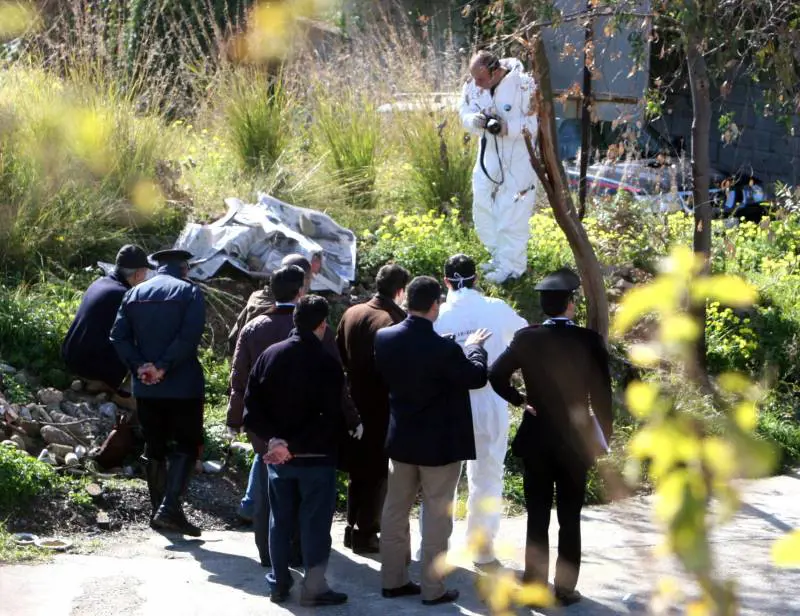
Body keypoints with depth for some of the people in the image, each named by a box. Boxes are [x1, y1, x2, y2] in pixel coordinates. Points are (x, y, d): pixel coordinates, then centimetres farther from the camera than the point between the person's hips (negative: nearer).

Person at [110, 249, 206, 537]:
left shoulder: (134, 294, 11)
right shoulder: (189, 292, -3)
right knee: (186, 445, 2)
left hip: (145, 387, 4)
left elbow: (119, 336, 0)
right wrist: (164, 367, -16)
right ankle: (170, 508, -13)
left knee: (154, 448, 14)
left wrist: (139, 367, -7)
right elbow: (189, 336, -17)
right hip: (183, 384, -4)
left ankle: (160, 512, 18)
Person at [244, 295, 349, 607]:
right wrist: (295, 445, -16)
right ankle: (314, 587, 5)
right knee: (315, 521, 3)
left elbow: (252, 406, -4)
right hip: (316, 456, -4)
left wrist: (274, 439, -10)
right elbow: (331, 417, -19)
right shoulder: (328, 364, -15)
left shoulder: (269, 355, -1)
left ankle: (279, 583, 20)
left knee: (280, 519, 14)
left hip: (277, 456, 5)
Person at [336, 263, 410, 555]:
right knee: (378, 472, 6)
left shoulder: (351, 314, 0)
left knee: (358, 469, 19)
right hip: (382, 409, -6)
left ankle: (352, 529, 26)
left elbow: (339, 356, 9)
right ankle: (365, 535, 10)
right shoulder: (394, 322, -20)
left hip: (354, 405, 6)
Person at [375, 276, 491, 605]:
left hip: (401, 441, 5)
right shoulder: (444, 349, -24)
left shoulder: (384, 338, -8)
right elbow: (477, 376, -8)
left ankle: (393, 580, 23)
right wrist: (473, 346, 8)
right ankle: (432, 588, 9)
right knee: (437, 517, 4)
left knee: (395, 512, 15)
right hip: (440, 445, -5)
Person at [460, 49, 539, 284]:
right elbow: (465, 112, 4)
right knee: (483, 208, 14)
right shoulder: (473, 85, -5)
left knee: (513, 214, -3)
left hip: (518, 159, -7)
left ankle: (512, 266, 9)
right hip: (489, 156, 7)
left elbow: (534, 124, -19)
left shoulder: (523, 86, -23)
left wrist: (507, 128, -35)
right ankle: (499, 255, 32)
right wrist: (475, 119, -21)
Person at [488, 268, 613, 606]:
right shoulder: (588, 340, -10)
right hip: (575, 439, -1)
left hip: (536, 439, 1)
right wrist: (603, 437, 2)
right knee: (569, 519, 7)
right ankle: (565, 588, 10)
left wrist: (519, 399, 4)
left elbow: (496, 375, -11)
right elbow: (602, 392, -8)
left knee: (537, 518, 8)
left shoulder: (526, 338, -6)